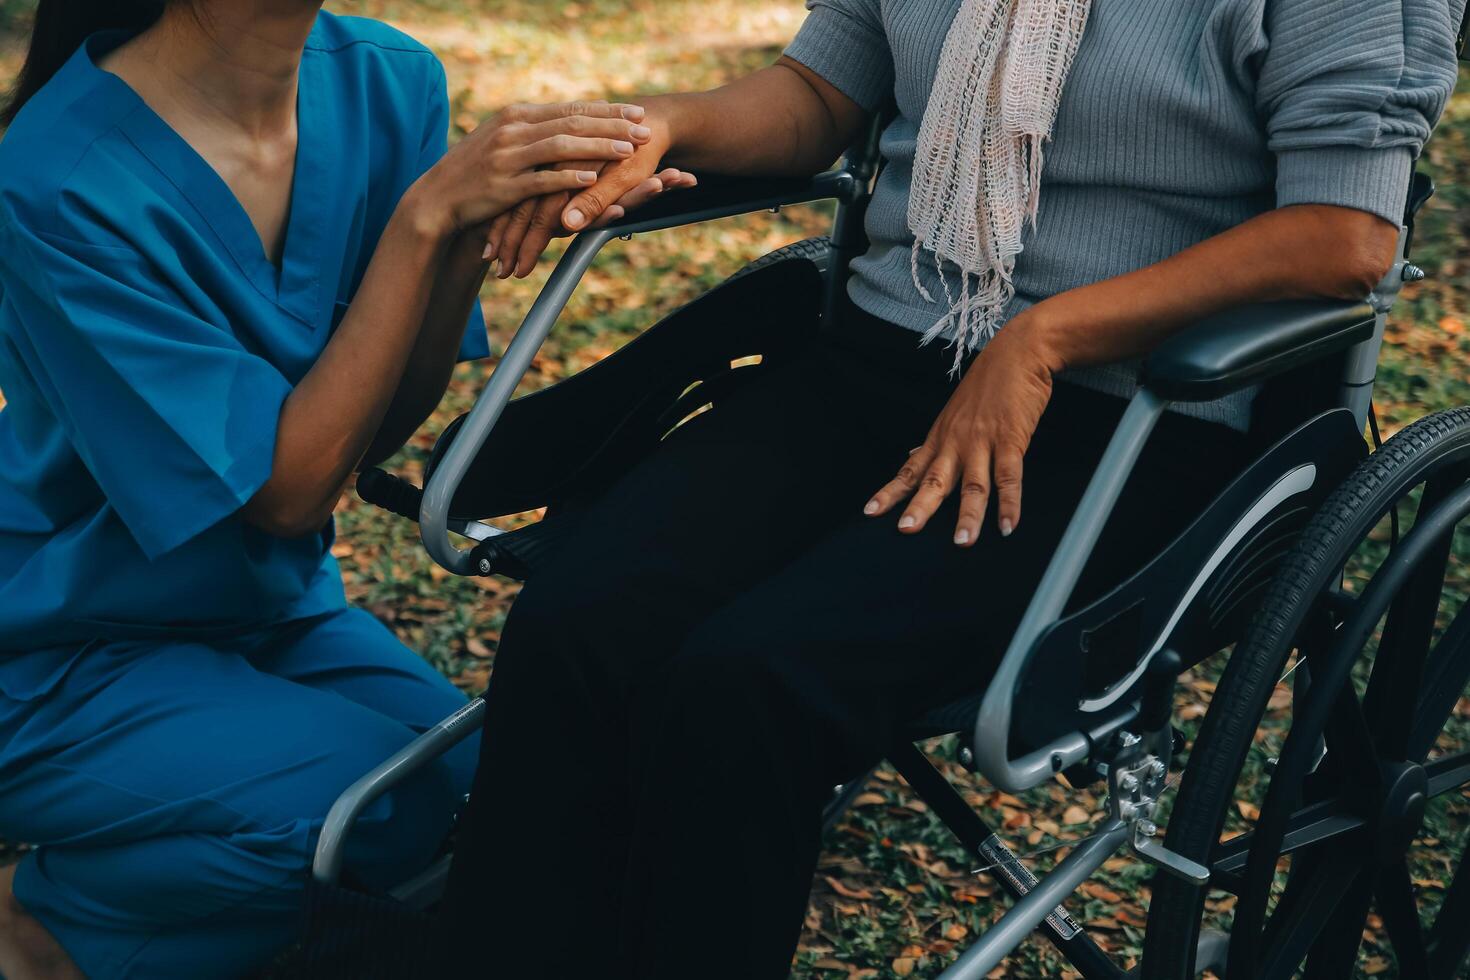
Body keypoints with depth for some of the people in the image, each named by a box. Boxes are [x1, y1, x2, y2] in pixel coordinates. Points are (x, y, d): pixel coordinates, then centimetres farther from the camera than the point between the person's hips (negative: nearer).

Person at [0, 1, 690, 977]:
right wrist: (425, 216, -32)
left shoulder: (387, 81, -8)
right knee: (389, 804, -25)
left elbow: (378, 428, -8)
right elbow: (288, 486, -26)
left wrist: (473, 234, -24)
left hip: (264, 604, 7)